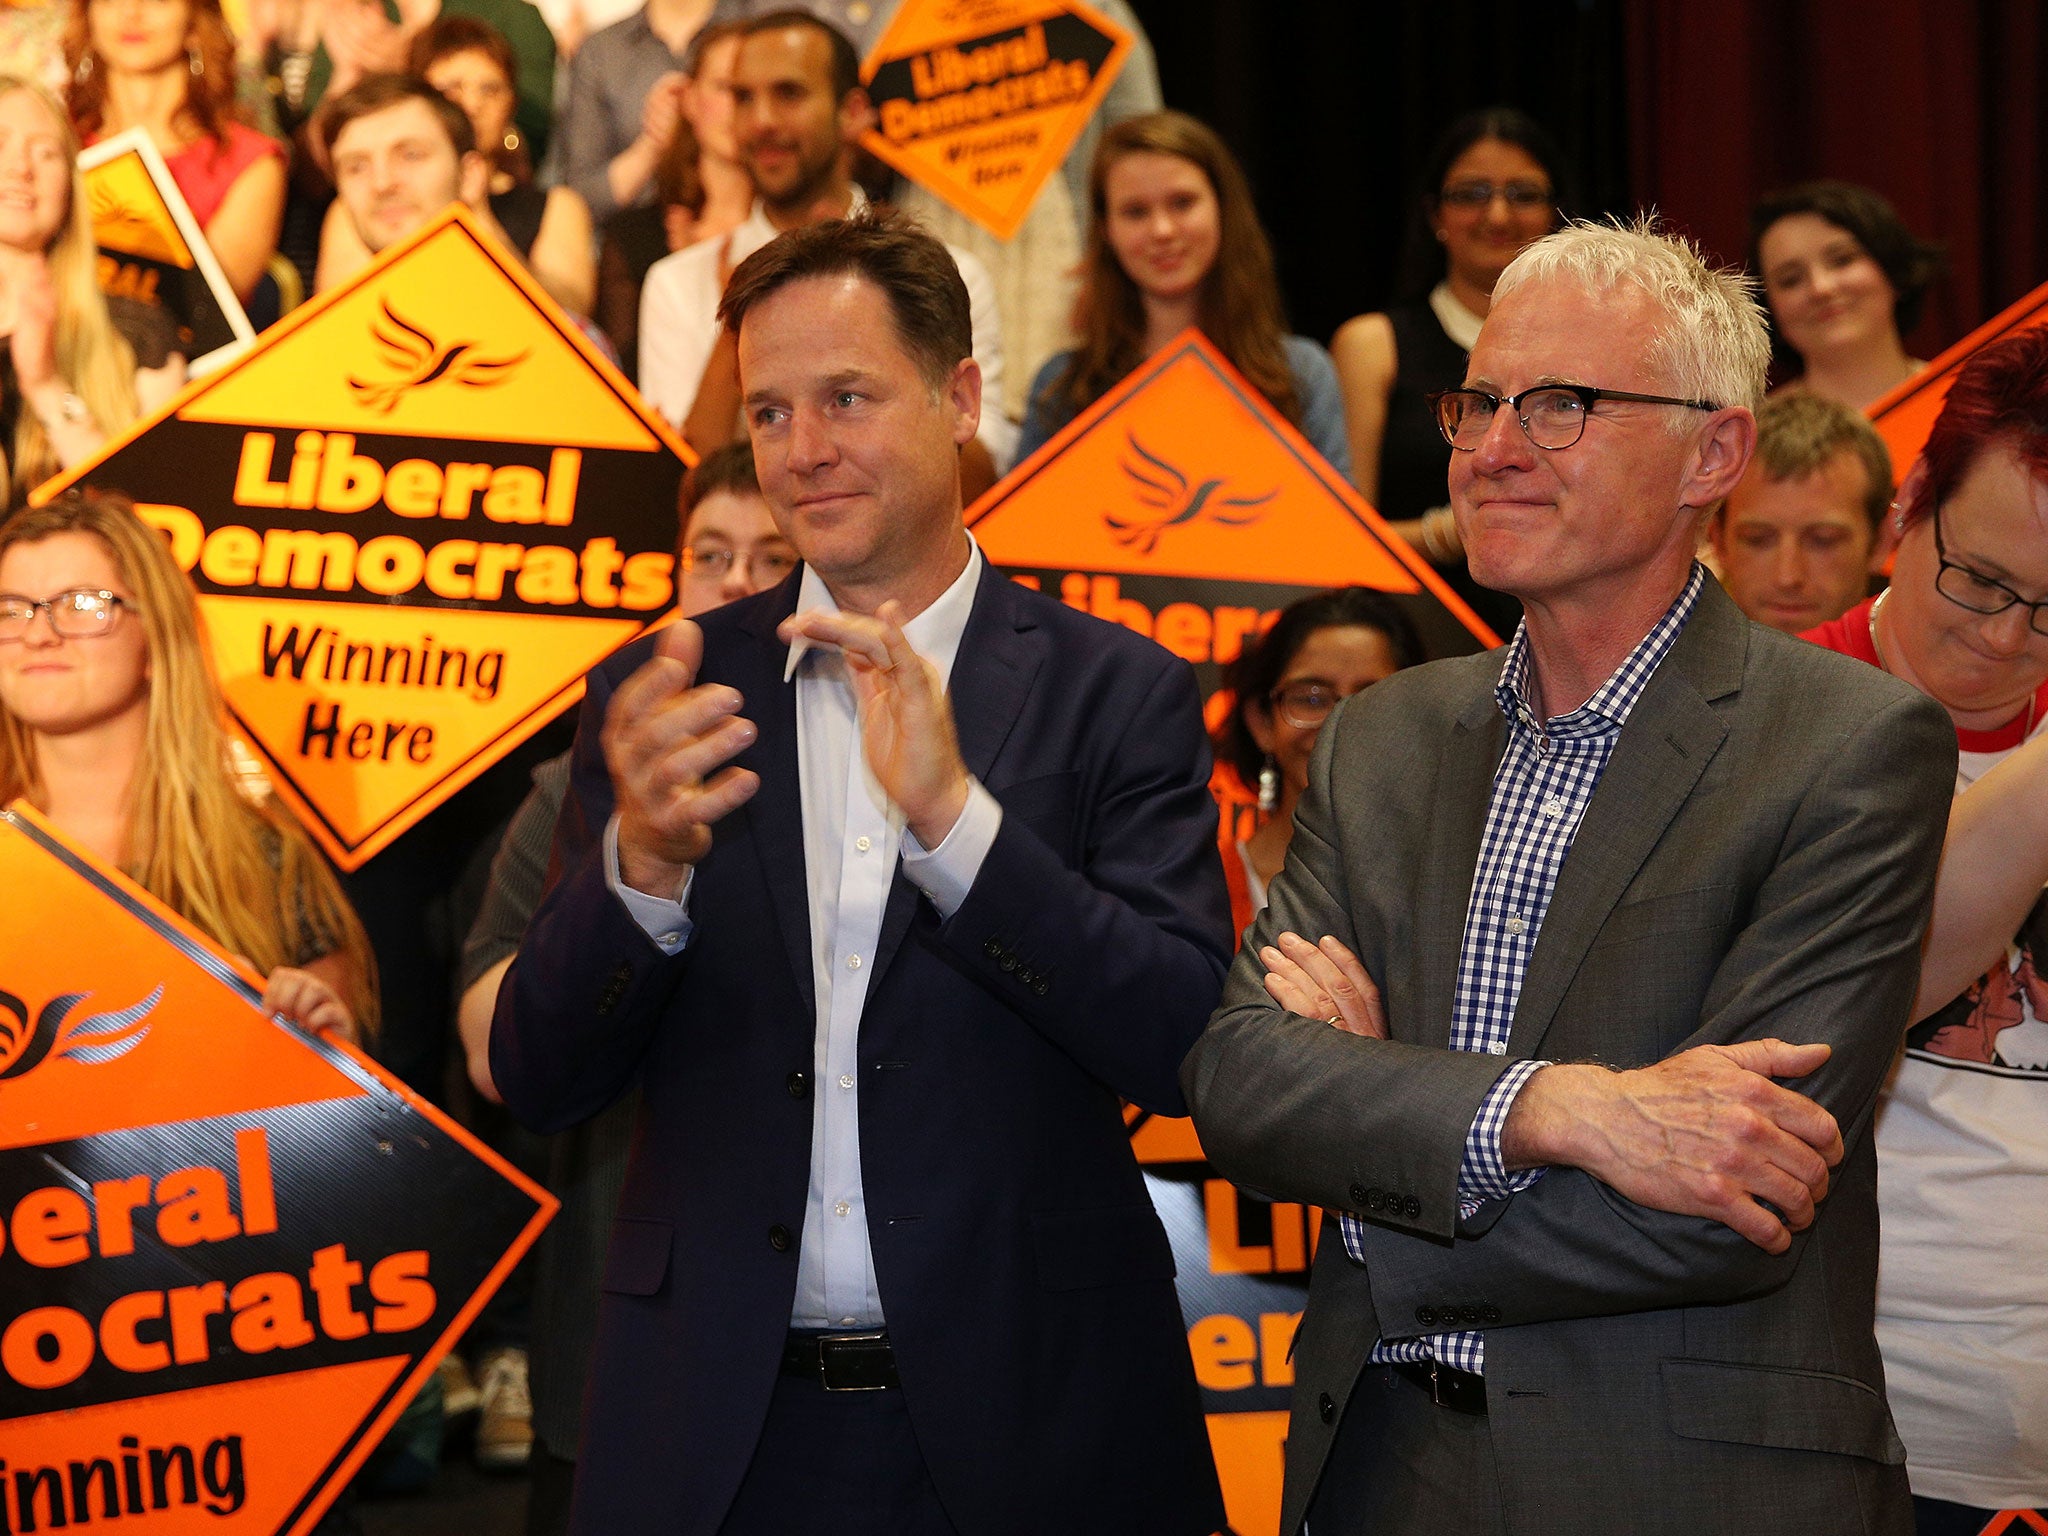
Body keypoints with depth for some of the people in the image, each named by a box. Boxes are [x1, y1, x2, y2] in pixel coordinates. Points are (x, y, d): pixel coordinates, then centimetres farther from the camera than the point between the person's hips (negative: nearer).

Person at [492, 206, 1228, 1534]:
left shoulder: (1116, 695, -2)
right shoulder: (659, 697, 3)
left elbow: (1186, 1050, -11)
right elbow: (539, 1084, -2)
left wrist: (953, 816, -22)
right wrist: (643, 860, -21)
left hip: (1027, 1426, -1)